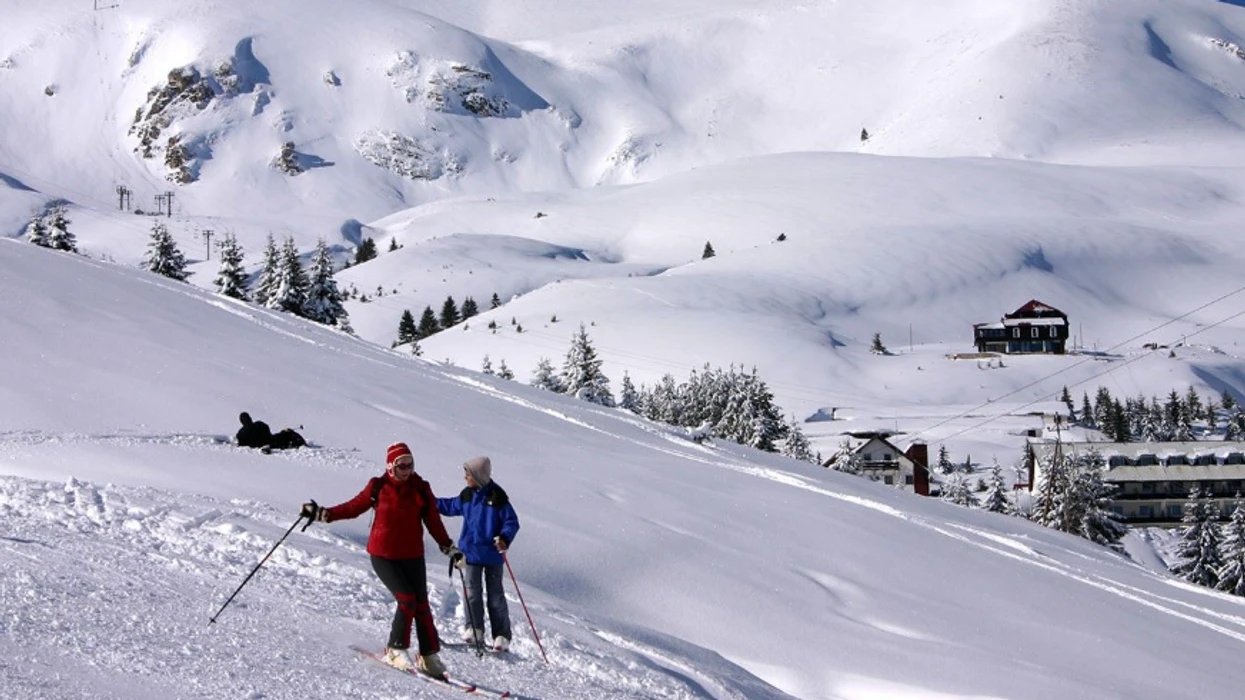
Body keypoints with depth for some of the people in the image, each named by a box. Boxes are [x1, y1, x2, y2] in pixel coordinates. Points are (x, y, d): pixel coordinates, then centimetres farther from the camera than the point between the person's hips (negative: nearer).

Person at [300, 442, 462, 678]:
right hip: (383, 555, -2)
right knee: (407, 600, -16)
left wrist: (449, 548, 2)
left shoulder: (421, 489, 0)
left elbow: (433, 522, 6)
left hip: (412, 556, 3)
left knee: (421, 604, 2)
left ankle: (429, 657, 12)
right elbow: (354, 507, 4)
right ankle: (396, 650, -2)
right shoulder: (378, 487, -4)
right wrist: (322, 514, -1)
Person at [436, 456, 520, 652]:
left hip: (493, 553, -5)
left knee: (495, 595, 1)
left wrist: (505, 538, -29)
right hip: (471, 552, 5)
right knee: (472, 592, 0)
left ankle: (501, 636, 6)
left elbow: (512, 521, -12)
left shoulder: (497, 496, -13)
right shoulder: (467, 495, 5)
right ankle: (474, 630, 6)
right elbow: (451, 506, 25)